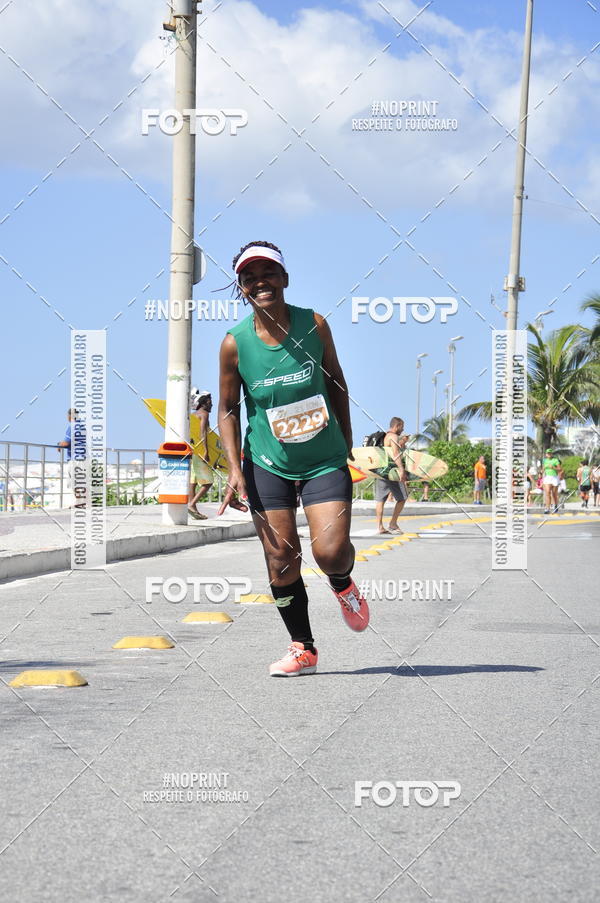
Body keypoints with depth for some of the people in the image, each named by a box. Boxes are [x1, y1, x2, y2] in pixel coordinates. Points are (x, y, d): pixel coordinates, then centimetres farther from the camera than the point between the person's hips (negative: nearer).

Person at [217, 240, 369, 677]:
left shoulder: (313, 324, -7)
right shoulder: (235, 343, -9)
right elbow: (228, 409, 1)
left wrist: (346, 443, 10)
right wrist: (235, 469, -9)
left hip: (325, 460, 0)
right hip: (267, 464, 0)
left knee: (331, 552, -14)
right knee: (281, 562, 0)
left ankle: (343, 584, 23)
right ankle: (303, 649, 19)